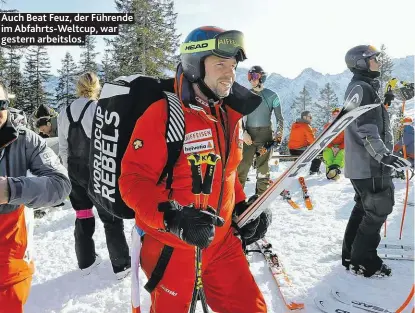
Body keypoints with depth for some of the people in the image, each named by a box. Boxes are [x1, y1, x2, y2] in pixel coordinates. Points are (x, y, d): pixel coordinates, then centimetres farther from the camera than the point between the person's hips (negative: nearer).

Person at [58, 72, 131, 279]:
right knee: (110, 218, 5)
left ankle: (85, 262, 30)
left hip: (76, 171, 6)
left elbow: (63, 149, 9)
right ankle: (121, 265, 14)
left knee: (83, 215, 18)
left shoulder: (64, 113, 4)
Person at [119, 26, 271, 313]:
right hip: (172, 247, -5)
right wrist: (173, 218, -32)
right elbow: (133, 180, -18)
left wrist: (242, 207, 3)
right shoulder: (162, 115, -18)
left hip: (222, 243, 6)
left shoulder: (230, 116, 4)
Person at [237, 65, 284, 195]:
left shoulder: (272, 96, 2)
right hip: (249, 135, 1)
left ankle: (261, 195, 13)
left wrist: (278, 135, -5)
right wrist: (244, 133, -6)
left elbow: (280, 118, 5)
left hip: (265, 134, -1)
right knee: (242, 166, -4)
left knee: (263, 166, 3)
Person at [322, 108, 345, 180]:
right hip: (330, 147, 1)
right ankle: (330, 169, -40)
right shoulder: (327, 126, 9)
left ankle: (335, 168, -44)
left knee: (341, 155, -31)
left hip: (341, 147, -1)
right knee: (326, 154, -29)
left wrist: (339, 148, -15)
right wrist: (331, 147, -13)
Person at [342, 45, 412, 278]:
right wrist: (384, 155, -31)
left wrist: (384, 155, 29)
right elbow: (365, 128, -24)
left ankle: (352, 255, 26)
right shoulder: (361, 87, -13)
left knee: (364, 209, 16)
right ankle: (362, 261, 8)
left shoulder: (365, 87, 21)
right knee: (378, 210, -3)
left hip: (364, 163, 11)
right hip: (369, 164, -11)